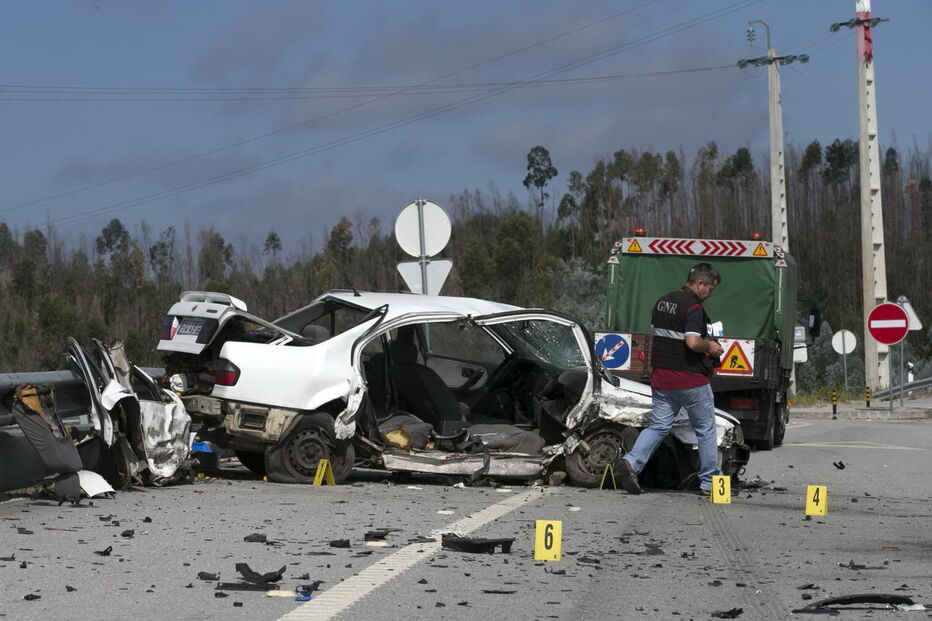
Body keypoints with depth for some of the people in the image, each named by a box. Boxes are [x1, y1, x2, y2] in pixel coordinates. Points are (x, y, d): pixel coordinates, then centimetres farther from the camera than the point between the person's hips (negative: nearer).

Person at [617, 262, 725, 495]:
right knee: (705, 429, 8)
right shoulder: (693, 307, -16)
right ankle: (709, 481, 14)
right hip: (690, 379, -7)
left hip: (661, 378, 7)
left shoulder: (662, 302, 11)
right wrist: (709, 347, -7)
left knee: (658, 426, 10)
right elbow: (693, 342, -28)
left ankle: (631, 462, -13)